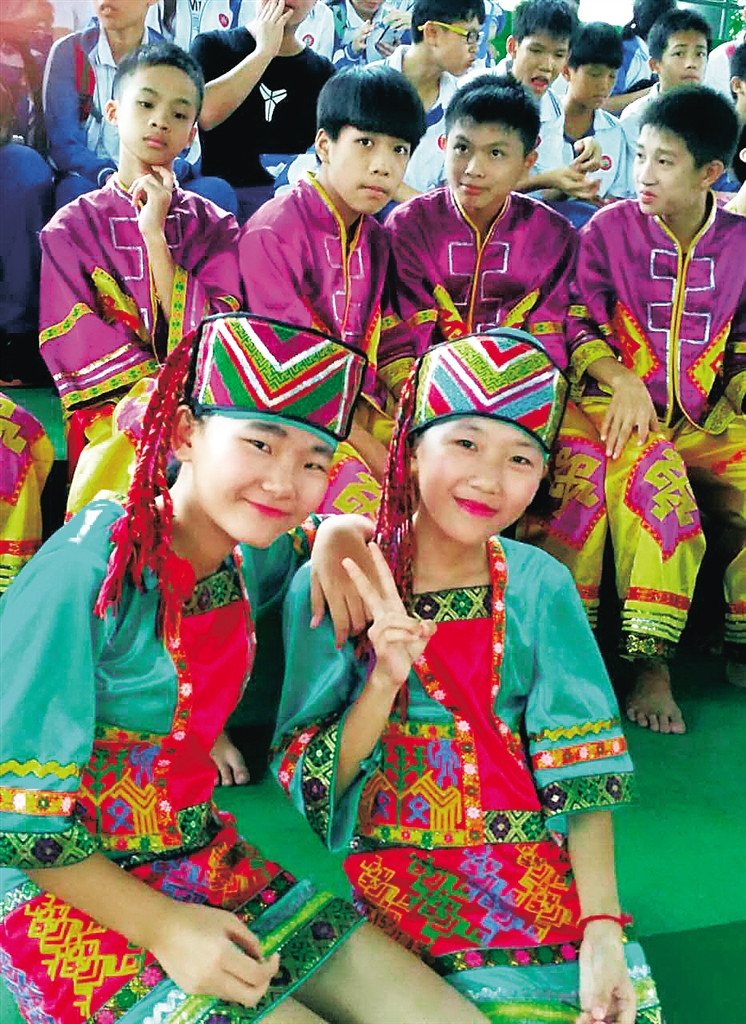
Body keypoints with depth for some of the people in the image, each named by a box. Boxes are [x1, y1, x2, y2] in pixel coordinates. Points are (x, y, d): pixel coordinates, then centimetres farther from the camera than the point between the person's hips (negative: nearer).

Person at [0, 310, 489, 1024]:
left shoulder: (251, 554, -3)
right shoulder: (91, 571, -23)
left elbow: (336, 528, 21)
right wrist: (165, 928, -18)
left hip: (205, 862, 6)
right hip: (73, 889, -6)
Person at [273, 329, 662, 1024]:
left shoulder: (541, 588, 0)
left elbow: (581, 770, 0)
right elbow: (310, 782, -3)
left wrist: (603, 931, -10)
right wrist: (385, 679, -18)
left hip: (542, 887, 2)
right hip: (395, 883, -2)